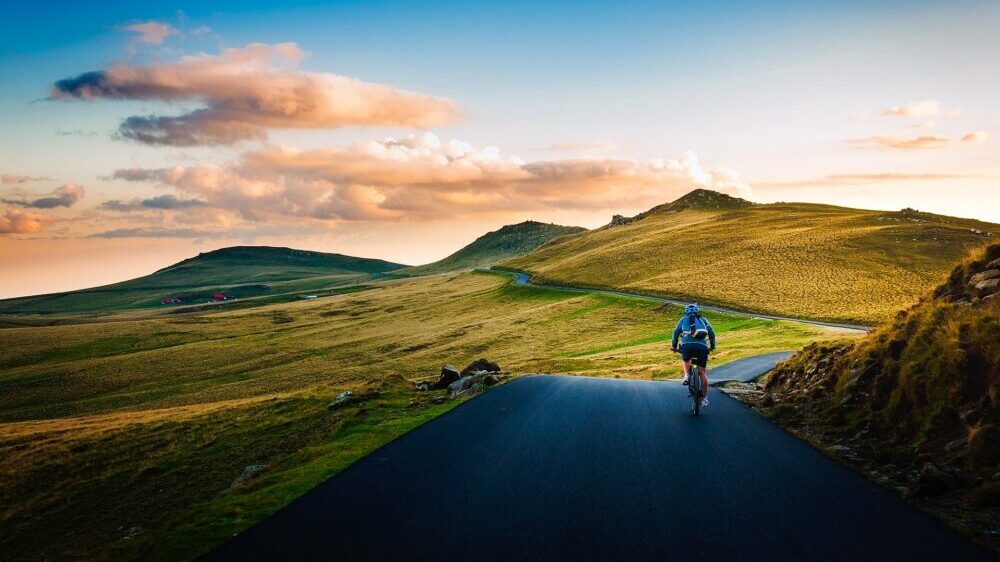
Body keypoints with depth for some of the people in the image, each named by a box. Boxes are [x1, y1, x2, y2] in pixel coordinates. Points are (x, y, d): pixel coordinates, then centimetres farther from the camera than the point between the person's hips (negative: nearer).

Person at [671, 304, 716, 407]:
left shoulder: (683, 320, 24)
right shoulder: (703, 319, 27)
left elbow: (676, 333, 20)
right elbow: (712, 333, 23)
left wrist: (674, 347, 28)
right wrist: (712, 346, 34)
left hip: (687, 345, -1)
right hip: (702, 346, 1)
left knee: (686, 360, 33)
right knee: (702, 372, 7)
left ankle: (687, 375, 9)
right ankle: (704, 398, 3)